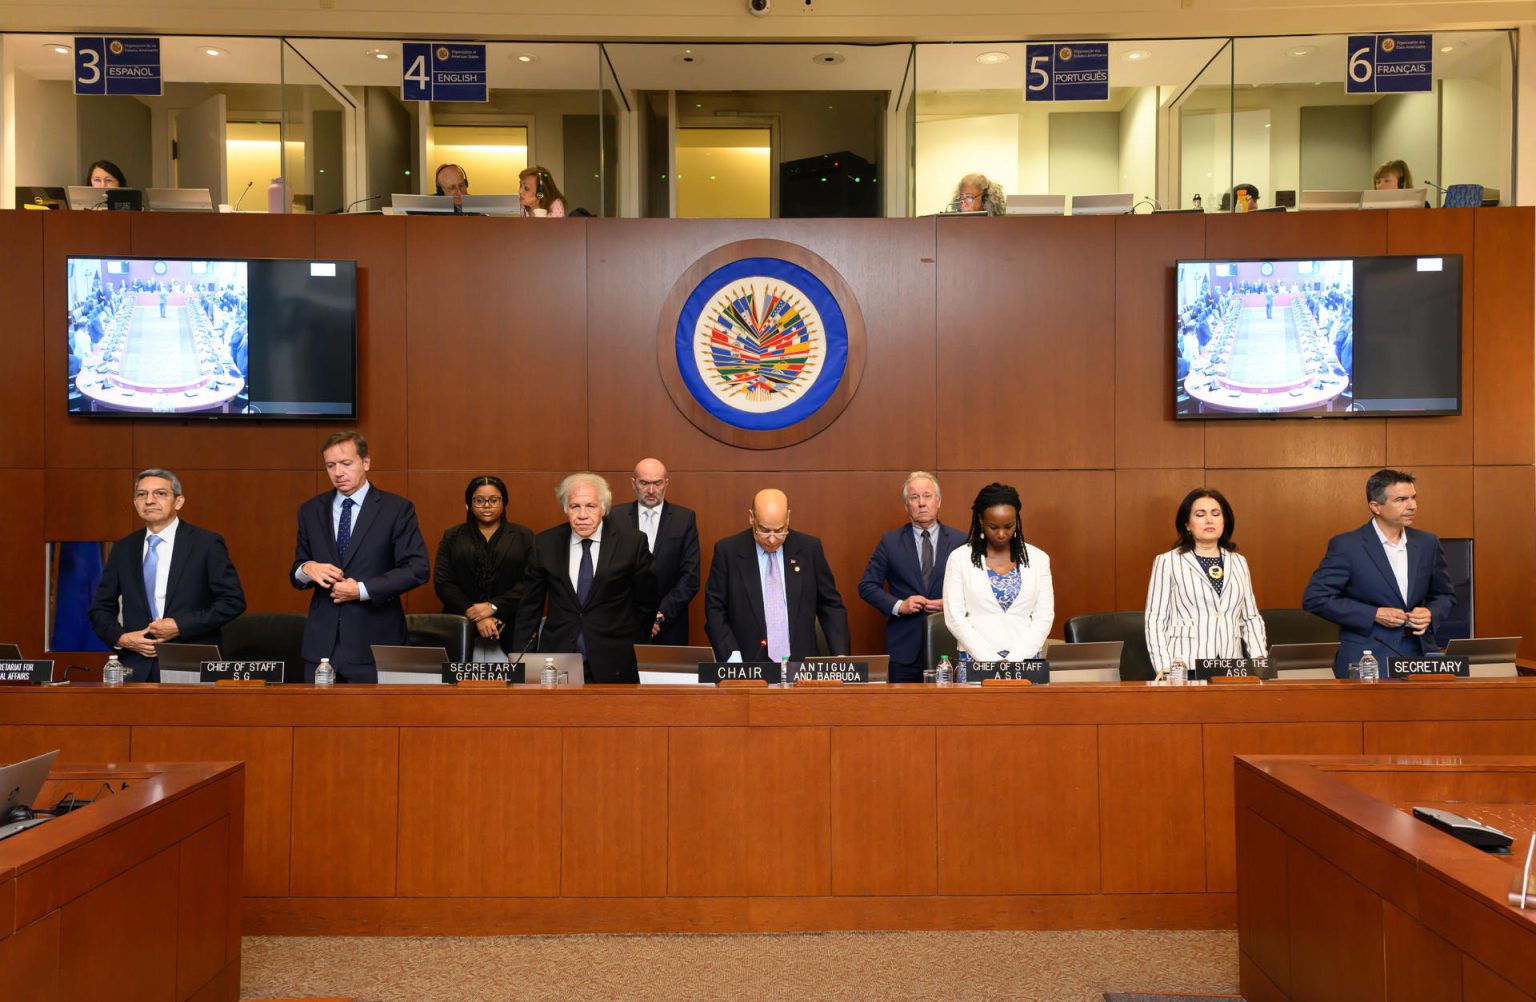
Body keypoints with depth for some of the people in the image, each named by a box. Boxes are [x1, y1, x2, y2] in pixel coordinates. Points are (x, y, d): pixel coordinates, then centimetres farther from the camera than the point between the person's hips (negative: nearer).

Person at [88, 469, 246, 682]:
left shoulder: (207, 543, -2)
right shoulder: (123, 549, 10)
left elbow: (233, 600, -6)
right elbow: (100, 608, 15)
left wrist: (180, 626, -13)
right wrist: (121, 638, -5)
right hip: (137, 669, 3)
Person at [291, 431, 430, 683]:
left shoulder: (397, 509, -2)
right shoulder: (310, 511, 11)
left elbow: (418, 568, -9)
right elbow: (296, 574, 15)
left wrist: (362, 590, -15)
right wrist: (307, 568, -10)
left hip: (375, 644, -3)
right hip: (321, 642, 3)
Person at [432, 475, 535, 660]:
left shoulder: (523, 536, 9)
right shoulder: (452, 537, 13)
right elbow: (442, 583, 2)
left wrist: (493, 607, -12)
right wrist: (474, 615, -10)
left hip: (509, 634, -1)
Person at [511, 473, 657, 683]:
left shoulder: (632, 543, -5)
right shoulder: (545, 544, 2)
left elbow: (646, 603, 5)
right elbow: (530, 605, 9)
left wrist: (635, 650, 11)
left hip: (613, 666, -1)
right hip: (557, 661, 2)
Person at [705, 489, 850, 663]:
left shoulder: (809, 548, 3)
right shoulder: (728, 551, -1)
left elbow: (831, 606, 10)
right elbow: (715, 610, 2)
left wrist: (840, 657, -2)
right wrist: (733, 659, -10)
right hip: (748, 668, -3)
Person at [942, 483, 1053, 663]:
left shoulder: (1038, 558, 8)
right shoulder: (959, 558, 3)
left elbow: (1044, 616, 5)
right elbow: (955, 617, -1)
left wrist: (1015, 659, -6)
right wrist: (992, 660, -8)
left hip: (1025, 660, 1)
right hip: (976, 661, -1)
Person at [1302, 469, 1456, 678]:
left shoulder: (1428, 543, 7)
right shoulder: (1346, 546, -8)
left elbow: (1445, 595, 18)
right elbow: (1314, 598, -11)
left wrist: (1430, 613, -5)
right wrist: (1374, 614, -15)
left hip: (1420, 655, 4)